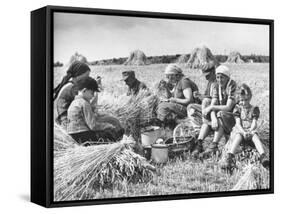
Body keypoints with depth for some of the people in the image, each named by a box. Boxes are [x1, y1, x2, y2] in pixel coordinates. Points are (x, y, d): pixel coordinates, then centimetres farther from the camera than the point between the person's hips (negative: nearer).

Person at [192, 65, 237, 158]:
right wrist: (213, 118, -30)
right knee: (207, 120, -22)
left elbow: (228, 107, -23)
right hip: (219, 114, 5)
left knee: (221, 115, -34)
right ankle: (199, 144, -31)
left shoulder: (231, 86, -16)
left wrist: (211, 107, -24)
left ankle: (213, 146, -39)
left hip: (231, 116, -5)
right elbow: (213, 104, -12)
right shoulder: (215, 86, 0)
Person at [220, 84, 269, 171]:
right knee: (238, 136, -37)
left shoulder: (254, 109, 11)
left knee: (255, 136, -35)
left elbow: (254, 123, 0)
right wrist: (243, 132, -20)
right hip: (239, 130, -1)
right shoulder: (237, 108, 10)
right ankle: (229, 157, -62)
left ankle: (263, 157, -59)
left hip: (251, 131, 1)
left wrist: (249, 131, -21)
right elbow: (238, 123, -1)